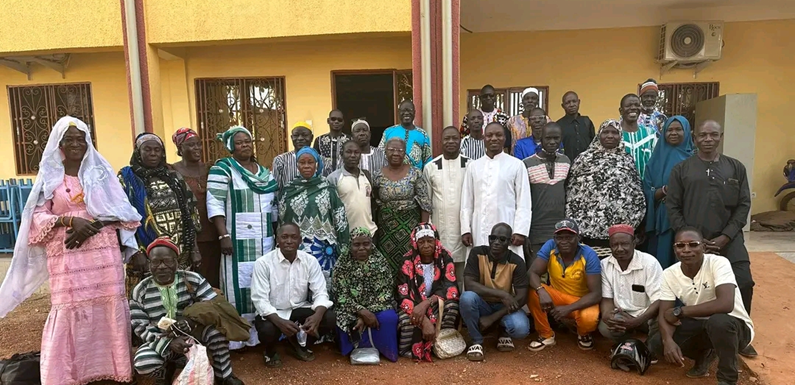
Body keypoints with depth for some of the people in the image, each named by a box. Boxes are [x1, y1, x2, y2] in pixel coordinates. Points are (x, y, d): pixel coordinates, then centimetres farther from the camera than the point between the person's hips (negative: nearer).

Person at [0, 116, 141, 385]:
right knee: (69, 310, -4)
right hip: (67, 257, 0)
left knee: (109, 307, -1)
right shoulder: (50, 176, 9)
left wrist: (93, 226, -13)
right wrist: (69, 220, -14)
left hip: (104, 253, 1)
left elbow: (121, 210, 2)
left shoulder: (101, 172, 9)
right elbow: (38, 217, 3)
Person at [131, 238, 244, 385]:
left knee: (216, 328, -30)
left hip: (195, 335, 0)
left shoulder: (193, 280, -9)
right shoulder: (140, 291, -8)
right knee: (142, 362, -30)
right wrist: (169, 343, -26)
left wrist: (191, 321, -33)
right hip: (161, 343, 1)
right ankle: (165, 371, 8)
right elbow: (140, 328, -10)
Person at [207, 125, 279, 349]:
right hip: (238, 242, -6)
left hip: (265, 242, 6)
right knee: (240, 286, -4)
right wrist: (223, 236, -20)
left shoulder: (265, 173, 14)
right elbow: (214, 204, -13)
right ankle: (237, 337, 4)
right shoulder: (223, 169, -4)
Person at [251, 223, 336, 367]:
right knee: (267, 330, -36)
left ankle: (299, 343, 12)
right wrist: (279, 321, -37)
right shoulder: (263, 263, -15)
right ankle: (270, 352, 6)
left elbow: (321, 293, -10)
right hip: (273, 313, -3)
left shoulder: (310, 261, -7)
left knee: (329, 318, -20)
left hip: (299, 310, 3)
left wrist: (317, 316, -33)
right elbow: (260, 300, -19)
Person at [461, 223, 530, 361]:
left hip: (505, 307, 0)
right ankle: (477, 341, -10)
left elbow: (521, 297, -17)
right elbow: (469, 285, -24)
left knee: (521, 329, -31)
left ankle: (504, 331, 9)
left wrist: (492, 318, -23)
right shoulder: (477, 253, -16)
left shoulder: (517, 262, -15)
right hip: (482, 304, 0)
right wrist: (502, 294, -32)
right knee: (467, 297, -34)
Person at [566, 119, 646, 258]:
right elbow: (572, 192, 1)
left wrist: (632, 223, 7)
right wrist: (575, 226, -3)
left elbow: (637, 193, 14)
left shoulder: (627, 160, 12)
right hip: (590, 228, -3)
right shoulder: (585, 158, 2)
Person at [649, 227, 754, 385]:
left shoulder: (718, 263, -24)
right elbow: (664, 314, -11)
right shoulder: (669, 274, -10)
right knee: (657, 344, -18)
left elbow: (726, 304, -38)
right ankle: (704, 354, 15)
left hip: (734, 325, -4)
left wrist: (679, 311, -29)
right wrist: (668, 340, -33)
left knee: (719, 321, -39)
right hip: (700, 325, 5)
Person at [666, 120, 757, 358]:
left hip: (729, 240, 1)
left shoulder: (736, 168, 10)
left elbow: (743, 205, 5)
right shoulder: (681, 169, 5)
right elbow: (672, 207, 1)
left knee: (744, 284, -7)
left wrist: (726, 236, -7)